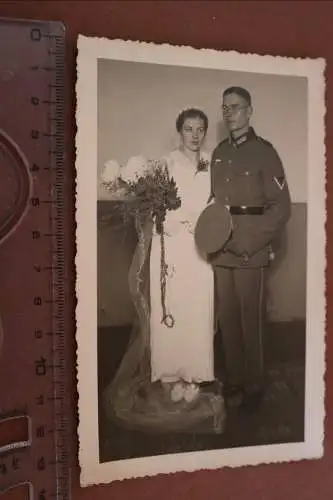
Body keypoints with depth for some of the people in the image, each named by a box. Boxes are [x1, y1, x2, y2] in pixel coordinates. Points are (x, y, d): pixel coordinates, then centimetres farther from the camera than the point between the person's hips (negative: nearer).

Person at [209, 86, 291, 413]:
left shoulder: (264, 152, -3)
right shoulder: (218, 153, 13)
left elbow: (281, 208, -7)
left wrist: (247, 242, -13)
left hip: (250, 252, -5)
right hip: (220, 252, 5)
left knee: (250, 320, 3)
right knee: (226, 318, 11)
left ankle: (254, 386, 21)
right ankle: (233, 379, 28)